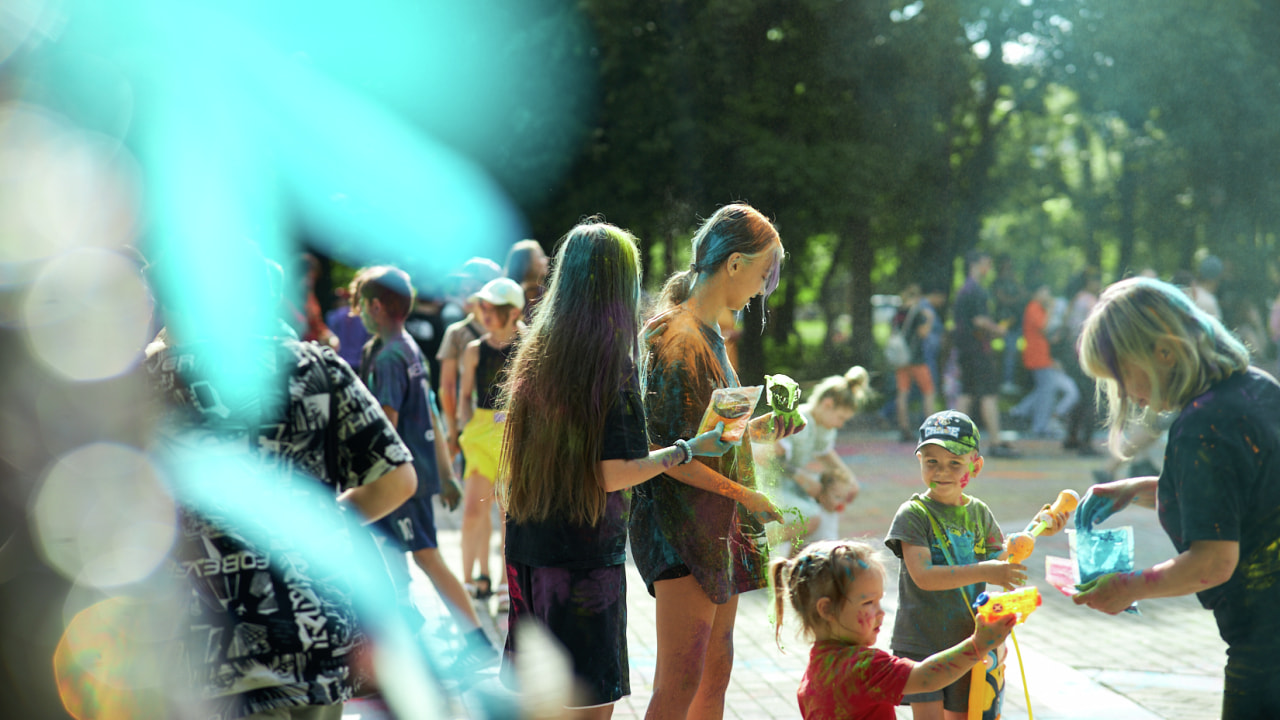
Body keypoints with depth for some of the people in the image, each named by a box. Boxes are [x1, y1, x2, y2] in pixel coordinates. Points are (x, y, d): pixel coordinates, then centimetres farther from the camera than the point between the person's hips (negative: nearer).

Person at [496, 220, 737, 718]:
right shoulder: (613, 364, -14)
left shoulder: (535, 355, 7)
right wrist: (690, 448, -9)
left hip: (529, 551, 7)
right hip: (585, 559, -7)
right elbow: (611, 475, -16)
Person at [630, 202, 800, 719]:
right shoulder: (673, 337, -14)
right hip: (681, 526, -10)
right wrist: (744, 494, -19)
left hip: (718, 528, 10)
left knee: (715, 675, 11)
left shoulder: (709, 334, 15)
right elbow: (662, 450, -19)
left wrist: (752, 430, 14)